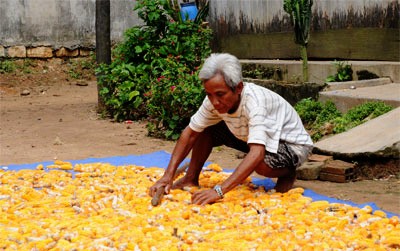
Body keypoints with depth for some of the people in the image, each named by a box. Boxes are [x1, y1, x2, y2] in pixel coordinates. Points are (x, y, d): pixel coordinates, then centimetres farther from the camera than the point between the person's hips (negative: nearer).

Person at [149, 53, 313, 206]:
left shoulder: (255, 101, -38)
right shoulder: (214, 100, -19)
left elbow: (257, 153, -49)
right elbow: (190, 133, -8)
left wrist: (219, 191, -56)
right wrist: (168, 176, -17)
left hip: (293, 145, -6)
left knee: (263, 165, -37)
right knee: (205, 130, -8)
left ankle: (287, 173, -3)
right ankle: (191, 179, 9)